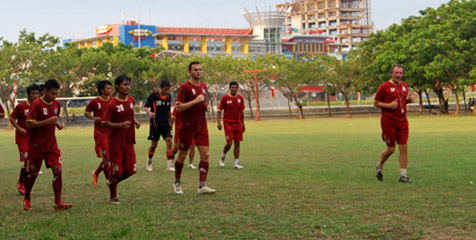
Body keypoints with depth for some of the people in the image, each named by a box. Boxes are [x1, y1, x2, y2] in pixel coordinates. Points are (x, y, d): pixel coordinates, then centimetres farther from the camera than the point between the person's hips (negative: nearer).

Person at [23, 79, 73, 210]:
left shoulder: (56, 104, 6)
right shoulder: (36, 104, -14)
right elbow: (29, 124, -19)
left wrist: (58, 124, 2)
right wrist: (47, 121, -27)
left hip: (51, 144, 5)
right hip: (36, 145, -5)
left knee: (58, 171, -7)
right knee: (32, 174, 6)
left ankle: (58, 202, -4)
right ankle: (26, 199, 27)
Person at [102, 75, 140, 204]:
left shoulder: (131, 101, 6)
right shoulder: (112, 104, -14)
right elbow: (105, 122, -14)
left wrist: (135, 121, 3)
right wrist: (120, 125, -25)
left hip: (129, 141, 6)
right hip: (116, 142, -6)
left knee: (130, 170, 5)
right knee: (116, 170, 1)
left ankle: (113, 182, 32)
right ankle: (113, 196, 19)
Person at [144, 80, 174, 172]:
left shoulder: (169, 97, 9)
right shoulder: (153, 96, -6)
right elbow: (146, 107, -10)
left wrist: (170, 122, 24)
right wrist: (149, 113, -31)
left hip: (166, 124, 4)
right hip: (155, 124, -4)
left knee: (169, 142, -11)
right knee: (154, 144, 3)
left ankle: (169, 165, -13)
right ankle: (149, 161, 29)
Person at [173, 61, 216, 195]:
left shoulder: (203, 86, 11)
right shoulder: (184, 87, -10)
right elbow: (178, 107, -17)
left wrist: (206, 107, 5)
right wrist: (195, 101, -22)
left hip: (201, 126, 5)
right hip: (187, 127, -5)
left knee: (205, 155, -6)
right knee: (182, 156, 7)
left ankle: (202, 186, -6)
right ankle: (177, 182, 26)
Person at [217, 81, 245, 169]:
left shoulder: (240, 98, 8)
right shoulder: (225, 98, -4)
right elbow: (219, 111, -2)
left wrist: (243, 124, 16)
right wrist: (218, 122, -13)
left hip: (238, 124, 4)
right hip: (228, 123, -4)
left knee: (237, 143, 0)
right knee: (229, 143, -10)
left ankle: (236, 163, 3)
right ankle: (223, 156, 18)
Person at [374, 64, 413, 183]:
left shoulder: (404, 85, 11)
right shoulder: (384, 86, -7)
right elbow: (376, 103, -4)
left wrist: (408, 100, 3)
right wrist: (389, 105, -18)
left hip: (402, 121, 5)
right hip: (388, 121, -5)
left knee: (403, 148, -3)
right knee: (390, 149, 0)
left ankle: (403, 175, 2)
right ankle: (380, 165, 30)